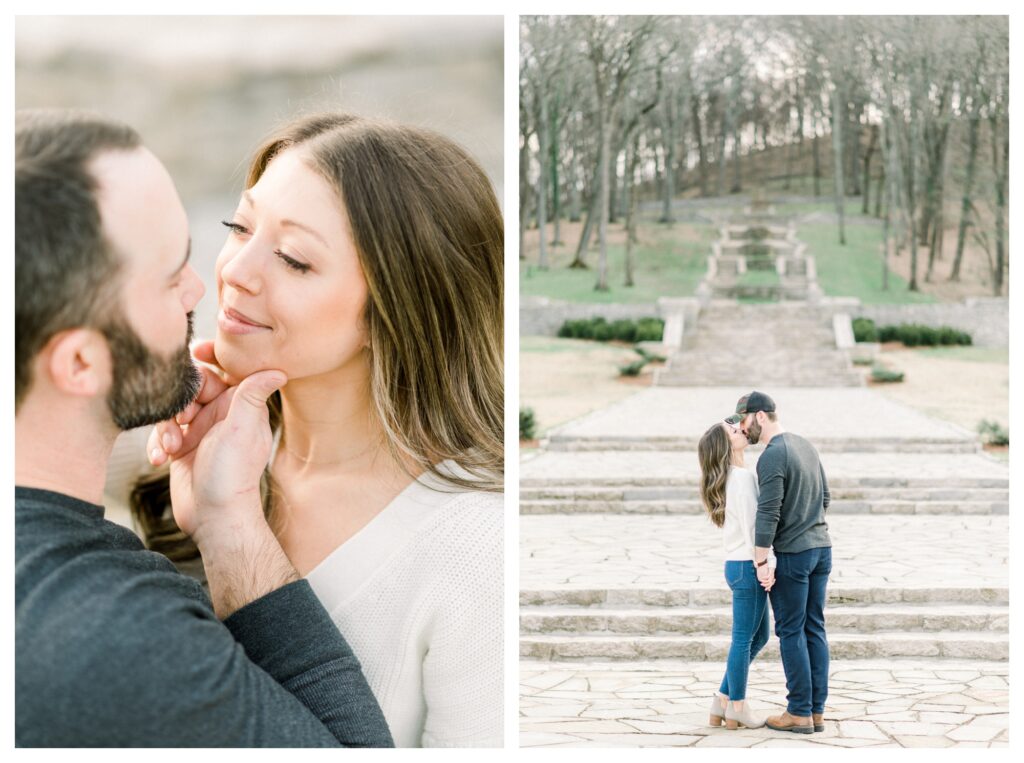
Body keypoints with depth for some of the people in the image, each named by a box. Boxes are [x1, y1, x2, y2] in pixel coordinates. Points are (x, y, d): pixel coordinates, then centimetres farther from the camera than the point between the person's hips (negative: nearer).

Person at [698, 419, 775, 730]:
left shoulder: (728, 478, 15)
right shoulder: (743, 476, -15)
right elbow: (751, 525, -18)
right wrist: (767, 564, -15)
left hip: (740, 564, 10)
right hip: (747, 565, -10)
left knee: (758, 636, 16)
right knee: (744, 638, 0)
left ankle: (723, 700, 20)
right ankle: (737, 708, 9)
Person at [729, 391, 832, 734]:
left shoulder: (772, 456, -16)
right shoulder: (805, 445, 11)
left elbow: (767, 513, -20)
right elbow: (824, 496, 19)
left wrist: (760, 562, -17)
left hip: (792, 554, -8)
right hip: (822, 548, 8)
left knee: (791, 632, 0)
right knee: (814, 630, 10)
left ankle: (800, 713, 4)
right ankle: (817, 711, 13)